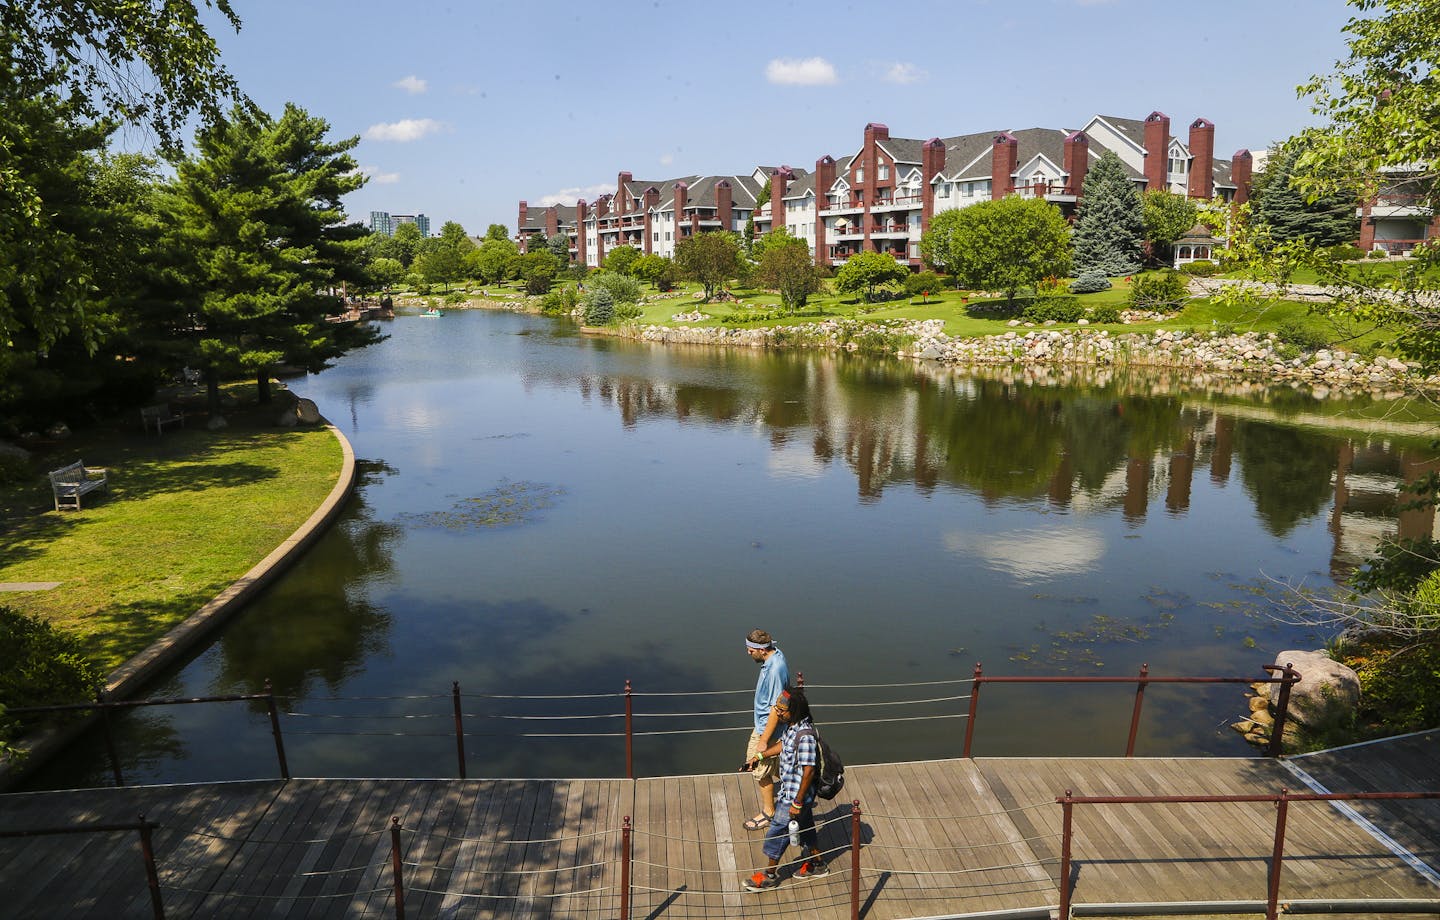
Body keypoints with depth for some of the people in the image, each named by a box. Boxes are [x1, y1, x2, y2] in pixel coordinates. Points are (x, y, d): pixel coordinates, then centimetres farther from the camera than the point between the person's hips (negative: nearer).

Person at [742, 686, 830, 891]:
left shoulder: (805, 736, -32)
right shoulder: (792, 726, -3)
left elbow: (809, 771, -29)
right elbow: (783, 744, 19)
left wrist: (798, 803, -24)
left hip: (796, 795, -9)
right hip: (789, 790, 9)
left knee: (777, 831, 5)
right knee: (805, 827, 23)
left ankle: (769, 875, 22)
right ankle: (816, 864, 41)